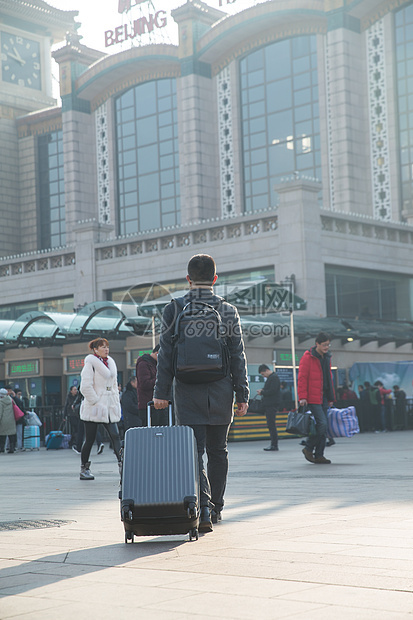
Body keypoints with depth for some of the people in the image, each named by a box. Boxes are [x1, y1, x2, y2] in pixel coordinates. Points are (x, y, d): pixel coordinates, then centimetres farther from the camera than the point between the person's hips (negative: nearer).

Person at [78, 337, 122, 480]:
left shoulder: (111, 363, 16)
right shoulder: (90, 364, -7)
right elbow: (86, 387, -14)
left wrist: (116, 404, 14)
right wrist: (96, 402, -16)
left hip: (110, 408, 6)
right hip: (93, 408, -6)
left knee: (115, 436, -6)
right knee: (89, 439, 1)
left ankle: (122, 465, -12)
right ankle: (84, 469, 12)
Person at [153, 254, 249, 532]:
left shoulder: (173, 310, -1)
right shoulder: (228, 311, 1)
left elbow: (165, 355, -3)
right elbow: (238, 357, 1)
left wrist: (161, 391, 0)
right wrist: (242, 395, 4)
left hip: (187, 393, -1)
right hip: (220, 393, 1)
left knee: (194, 452, -1)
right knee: (218, 451, 15)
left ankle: (203, 508, -18)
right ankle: (216, 508, 23)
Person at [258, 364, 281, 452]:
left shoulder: (274, 377, -12)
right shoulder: (270, 378, 20)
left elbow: (272, 391, -20)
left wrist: (262, 392, -8)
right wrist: (263, 390, 7)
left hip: (272, 405, -10)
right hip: (268, 405, 10)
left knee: (271, 425, -10)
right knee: (271, 425, 11)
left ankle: (274, 445, -10)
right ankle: (273, 444, 14)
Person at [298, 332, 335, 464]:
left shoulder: (327, 358, 15)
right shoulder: (307, 357, -8)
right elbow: (302, 378, -11)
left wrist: (331, 397, 20)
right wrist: (302, 397, -17)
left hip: (323, 398, 8)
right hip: (312, 399, -8)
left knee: (323, 428, 6)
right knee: (322, 424, -14)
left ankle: (319, 455, 12)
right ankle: (308, 449, 3)